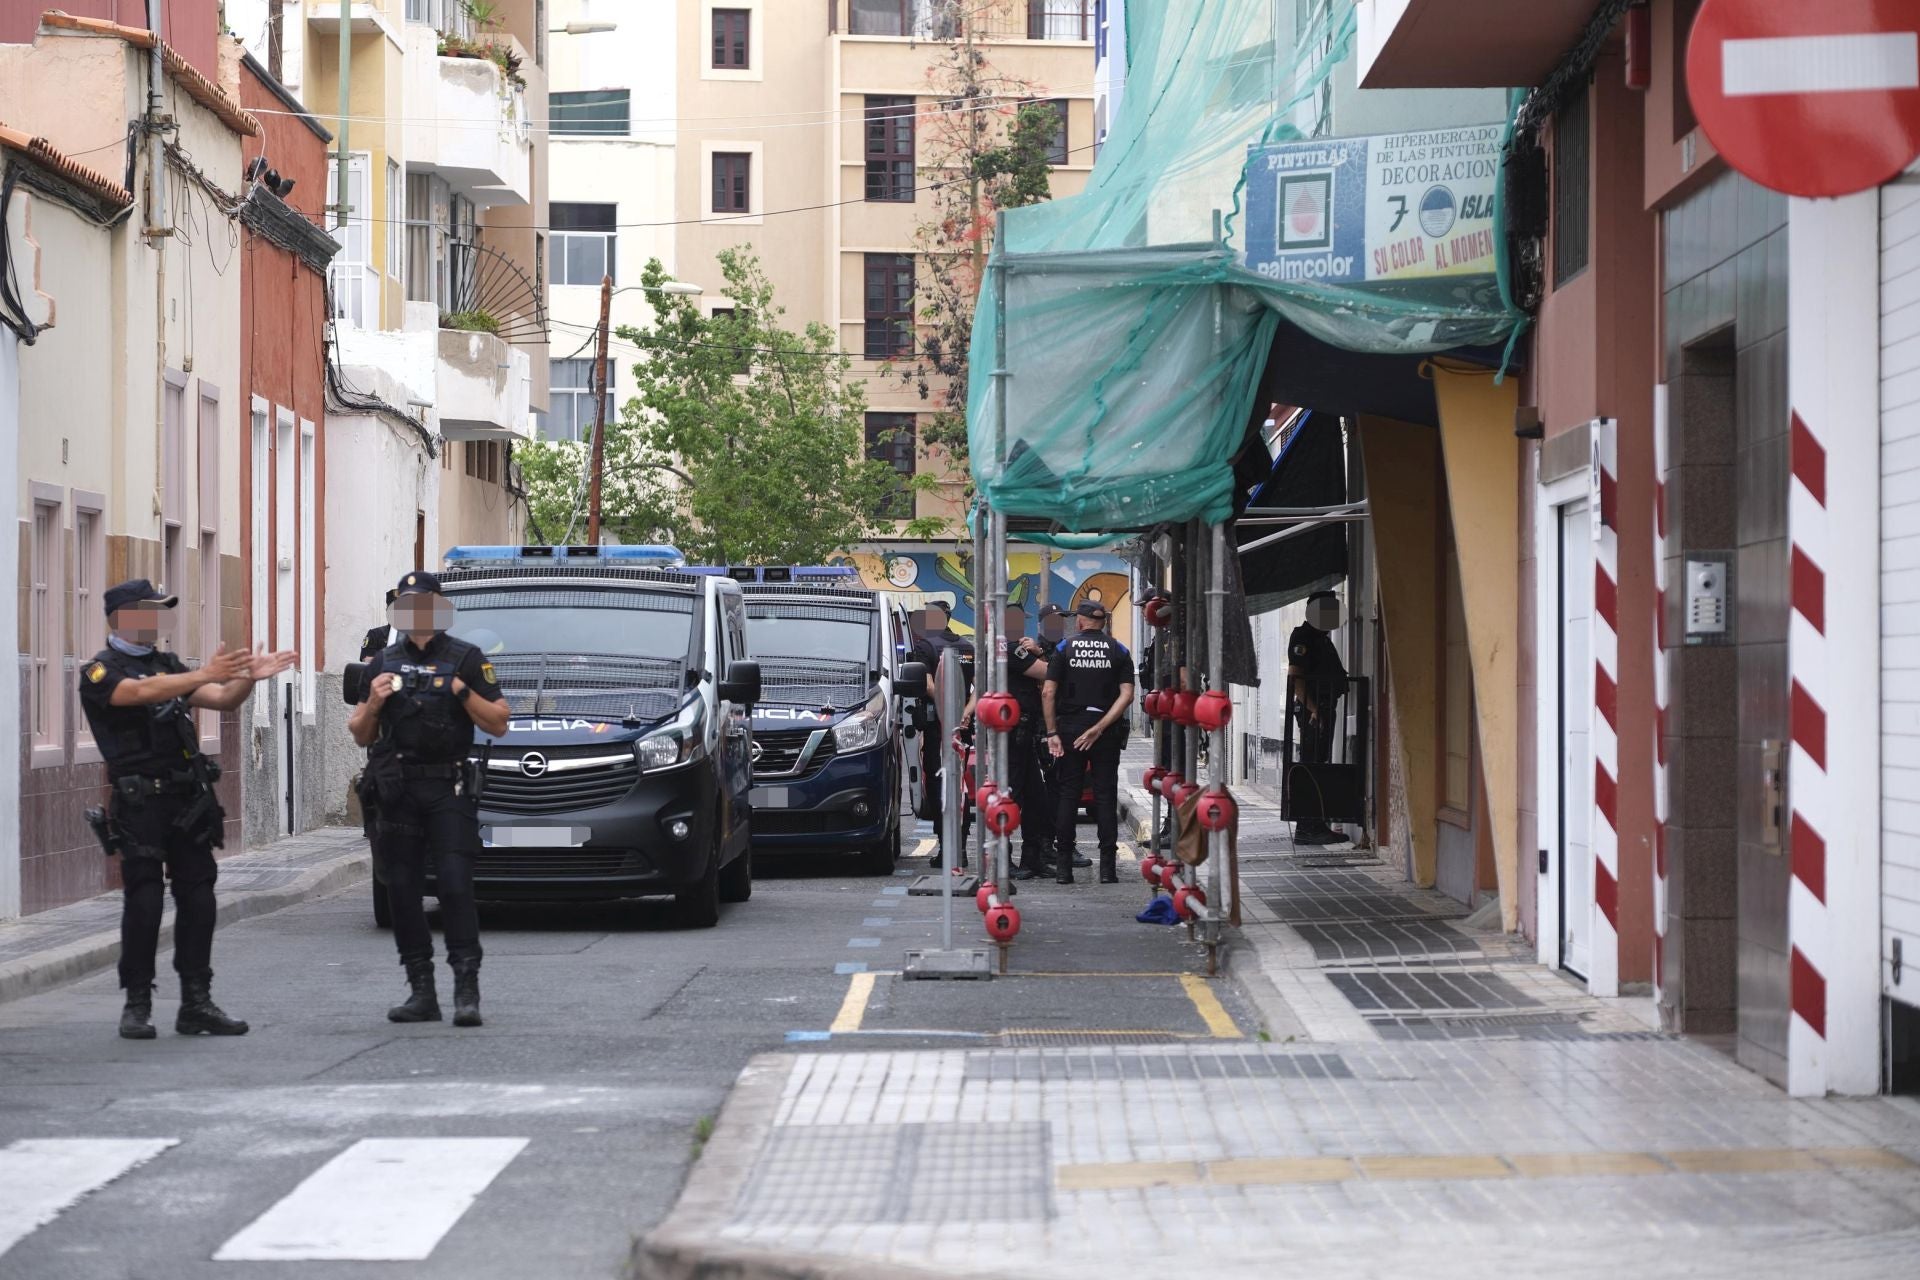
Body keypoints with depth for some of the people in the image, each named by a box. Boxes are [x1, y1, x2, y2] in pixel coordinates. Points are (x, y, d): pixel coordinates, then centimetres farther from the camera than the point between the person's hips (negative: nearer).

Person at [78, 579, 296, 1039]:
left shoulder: (167, 665, 18)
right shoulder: (101, 673, -3)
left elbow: (223, 700, 10)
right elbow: (143, 692, -23)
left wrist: (247, 676, -11)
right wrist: (206, 673, -33)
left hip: (189, 801, 6)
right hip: (140, 806, -6)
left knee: (197, 899, 3)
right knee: (144, 903, -7)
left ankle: (197, 1002, 9)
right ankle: (137, 1005, 3)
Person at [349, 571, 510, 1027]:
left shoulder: (466, 659, 4)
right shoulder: (382, 663, 15)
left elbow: (498, 725, 2)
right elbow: (361, 736, 16)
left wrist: (463, 692, -13)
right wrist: (373, 704, -4)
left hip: (449, 789, -4)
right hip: (398, 791, 4)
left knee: (455, 884, -12)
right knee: (403, 889, 2)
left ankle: (467, 990, -12)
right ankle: (421, 992, 7)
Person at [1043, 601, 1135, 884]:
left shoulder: (1065, 647, 2)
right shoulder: (1118, 651, 3)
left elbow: (1048, 693, -6)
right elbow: (1127, 695, -8)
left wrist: (1052, 732, -4)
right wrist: (1099, 728, -11)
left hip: (1069, 727, 0)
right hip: (1107, 731, 0)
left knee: (1067, 796, 5)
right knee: (1105, 797, 4)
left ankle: (1063, 866, 3)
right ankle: (1107, 866, 1)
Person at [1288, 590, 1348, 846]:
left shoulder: (1323, 639, 21)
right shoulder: (1302, 637, -9)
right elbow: (1295, 676, -17)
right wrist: (1312, 708, -22)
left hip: (1325, 709, 10)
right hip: (1311, 710, -10)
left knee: (1321, 765, 12)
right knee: (1311, 765, -11)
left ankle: (1316, 825, 17)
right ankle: (1306, 828, -13)